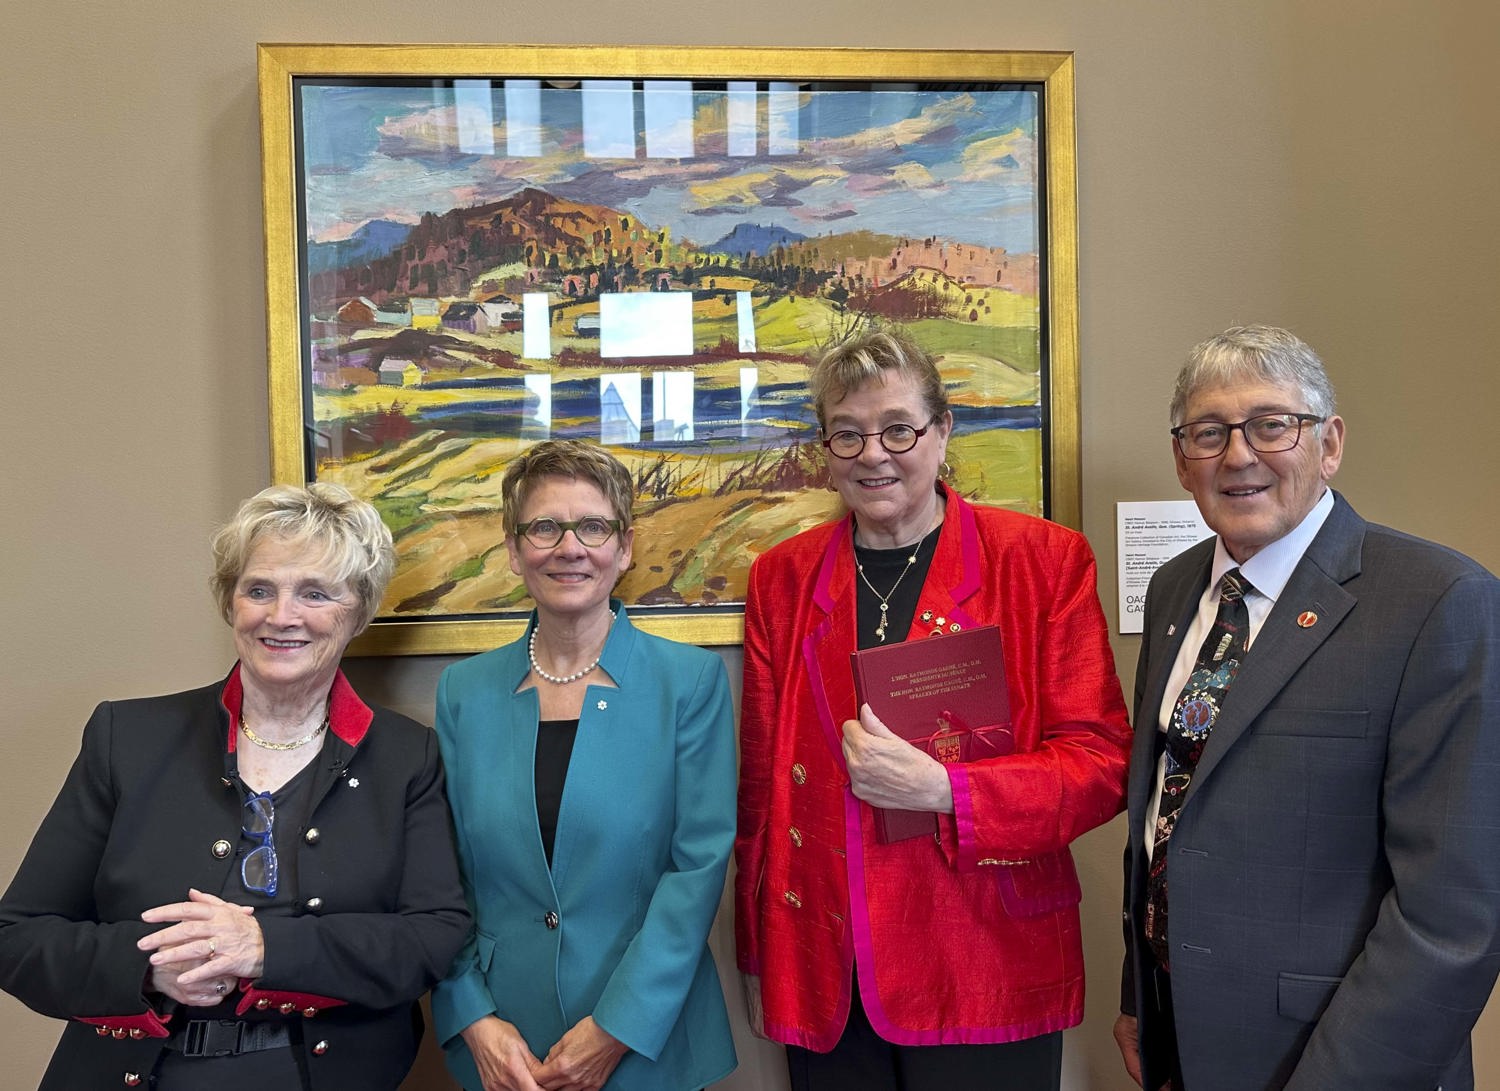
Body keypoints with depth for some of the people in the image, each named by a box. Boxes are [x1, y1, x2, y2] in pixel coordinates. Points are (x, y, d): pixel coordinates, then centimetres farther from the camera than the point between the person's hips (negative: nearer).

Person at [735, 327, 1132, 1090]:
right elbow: (761, 782, 8)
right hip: (823, 981, 3)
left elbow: (1101, 765, -5)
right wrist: (756, 957, 10)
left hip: (985, 977, -2)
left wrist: (942, 789, -20)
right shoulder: (782, 577, 5)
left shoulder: (1044, 560, -4)